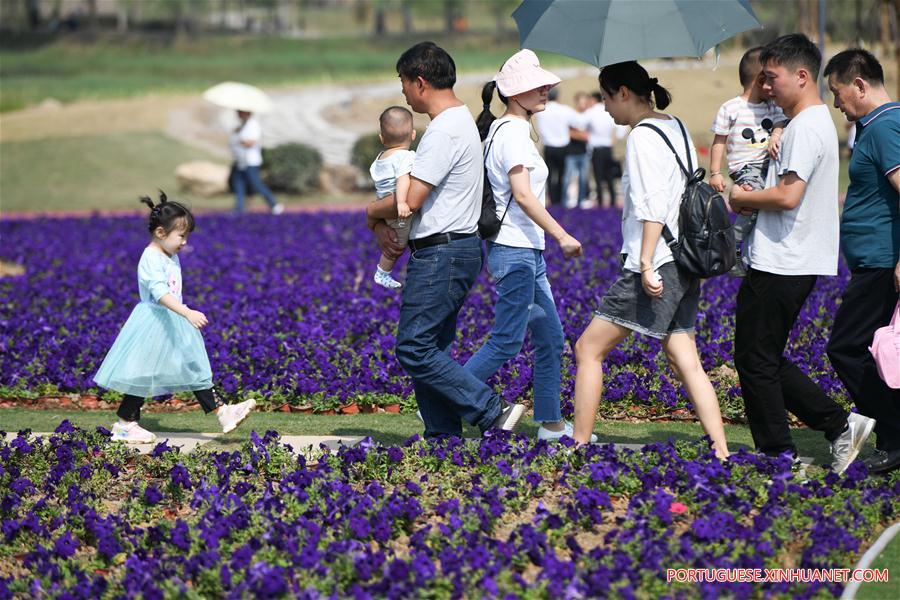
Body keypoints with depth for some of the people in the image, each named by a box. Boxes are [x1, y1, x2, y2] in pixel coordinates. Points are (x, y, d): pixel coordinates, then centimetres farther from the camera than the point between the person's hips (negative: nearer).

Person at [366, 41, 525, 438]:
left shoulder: (445, 130, -17)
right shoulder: (459, 120, 18)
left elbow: (411, 199, -21)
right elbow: (414, 193, 21)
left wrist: (372, 212, -1)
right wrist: (382, 223, 5)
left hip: (443, 253, -11)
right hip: (454, 251, 11)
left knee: (415, 350, -11)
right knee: (429, 348, 11)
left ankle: (492, 413, -11)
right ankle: (443, 439, 12)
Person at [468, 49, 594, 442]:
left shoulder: (506, 130, 16)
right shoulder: (513, 132, -15)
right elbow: (523, 195, -22)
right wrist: (561, 236, -22)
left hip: (527, 252, 10)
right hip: (516, 251, -10)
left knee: (550, 339, 11)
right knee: (506, 342, -7)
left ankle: (551, 424, 15)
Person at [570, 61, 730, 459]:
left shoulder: (642, 136, -11)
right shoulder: (676, 128, 15)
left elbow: (652, 207, -19)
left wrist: (646, 265, -21)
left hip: (656, 263, -9)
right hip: (684, 263, 9)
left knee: (588, 350, -1)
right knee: (685, 362, 7)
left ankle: (579, 446, -1)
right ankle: (721, 453, -1)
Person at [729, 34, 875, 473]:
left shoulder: (805, 127, -16)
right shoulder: (818, 121, 17)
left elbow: (788, 196, -25)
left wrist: (744, 198, -7)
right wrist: (755, 199, 10)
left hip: (780, 267, -10)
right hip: (796, 265, 10)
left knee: (755, 359, -1)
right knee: (767, 359, 14)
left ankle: (777, 456, 5)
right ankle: (840, 425, 10)